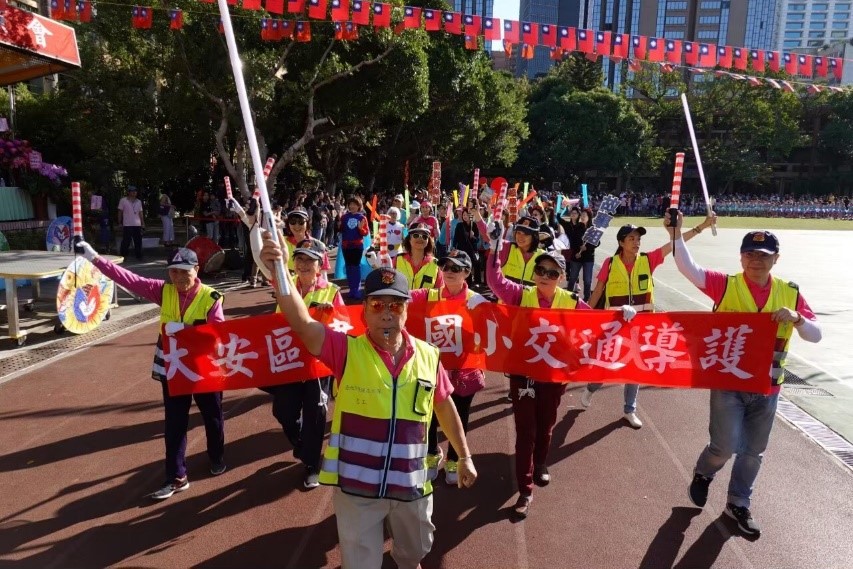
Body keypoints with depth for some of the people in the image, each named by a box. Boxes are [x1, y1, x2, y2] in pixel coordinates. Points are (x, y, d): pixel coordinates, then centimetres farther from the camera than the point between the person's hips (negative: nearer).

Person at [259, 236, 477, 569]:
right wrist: (279, 272, -44)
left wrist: (464, 457, 15)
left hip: (410, 485, 3)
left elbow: (445, 407, 8)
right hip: (356, 487, -2)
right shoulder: (347, 350, -13)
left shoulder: (428, 356, -5)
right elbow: (302, 324, -29)